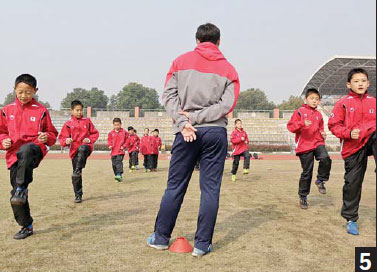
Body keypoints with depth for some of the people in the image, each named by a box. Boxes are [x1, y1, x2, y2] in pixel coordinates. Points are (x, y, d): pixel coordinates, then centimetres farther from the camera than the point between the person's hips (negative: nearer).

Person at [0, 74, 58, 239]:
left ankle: (22, 188, -34)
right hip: (14, 155, 4)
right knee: (15, 196, 2)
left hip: (35, 148, -3)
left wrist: (47, 137, -13)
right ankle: (26, 226, 19)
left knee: (25, 150, -43)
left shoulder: (41, 111, 4)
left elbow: (52, 133, 9)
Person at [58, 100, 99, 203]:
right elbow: (62, 138, 6)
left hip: (86, 147, -1)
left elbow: (95, 133, 12)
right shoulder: (68, 124, 4)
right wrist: (66, 141, -17)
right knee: (76, 176, 1)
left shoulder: (87, 121, 8)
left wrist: (89, 139, -6)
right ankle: (78, 195, 14)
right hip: (74, 150, 1)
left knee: (82, 149, -41)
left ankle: (78, 171, -33)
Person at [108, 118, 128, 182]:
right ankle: (117, 175, 25)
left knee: (119, 162, -21)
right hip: (113, 151, 4)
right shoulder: (111, 133, 8)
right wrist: (110, 145, -6)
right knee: (114, 164, 9)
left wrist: (123, 146, -7)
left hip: (120, 151, -4)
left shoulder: (124, 132, 2)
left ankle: (119, 175, -27)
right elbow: (109, 140, 13)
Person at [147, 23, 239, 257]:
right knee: (210, 189, 4)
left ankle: (161, 237, 19)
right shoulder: (228, 68, 7)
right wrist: (196, 118, -6)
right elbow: (227, 104, -4)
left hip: (186, 133, 1)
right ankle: (202, 244, 7)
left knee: (175, 186, 9)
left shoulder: (181, 61, 9)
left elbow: (169, 95, 0)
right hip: (216, 133, -1)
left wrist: (183, 122, -7)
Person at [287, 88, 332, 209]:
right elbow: (290, 126, -9)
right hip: (304, 145, -4)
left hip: (318, 143, 4)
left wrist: (322, 133, 6)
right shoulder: (300, 111, -1)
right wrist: (302, 124, -25)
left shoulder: (319, 115, 15)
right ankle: (303, 196, 18)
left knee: (325, 159, -27)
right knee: (307, 172, 0)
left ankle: (321, 180, -1)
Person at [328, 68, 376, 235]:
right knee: (352, 182, 3)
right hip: (352, 147, -1)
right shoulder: (343, 103, 1)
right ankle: (351, 219, 19)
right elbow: (333, 125, -2)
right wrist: (348, 133, -16)